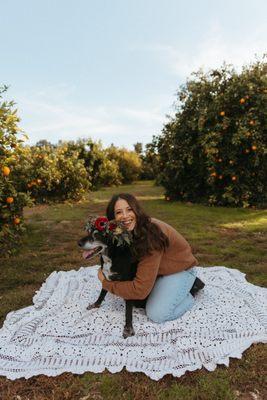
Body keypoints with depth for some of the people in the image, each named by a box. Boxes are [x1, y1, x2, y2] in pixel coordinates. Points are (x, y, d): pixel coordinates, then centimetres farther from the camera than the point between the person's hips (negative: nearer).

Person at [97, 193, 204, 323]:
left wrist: (106, 283, -22)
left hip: (179, 268, -7)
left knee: (157, 314, -18)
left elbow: (140, 289, -33)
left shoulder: (151, 236, -36)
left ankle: (189, 293, 8)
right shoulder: (134, 230, -12)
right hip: (158, 268, 8)